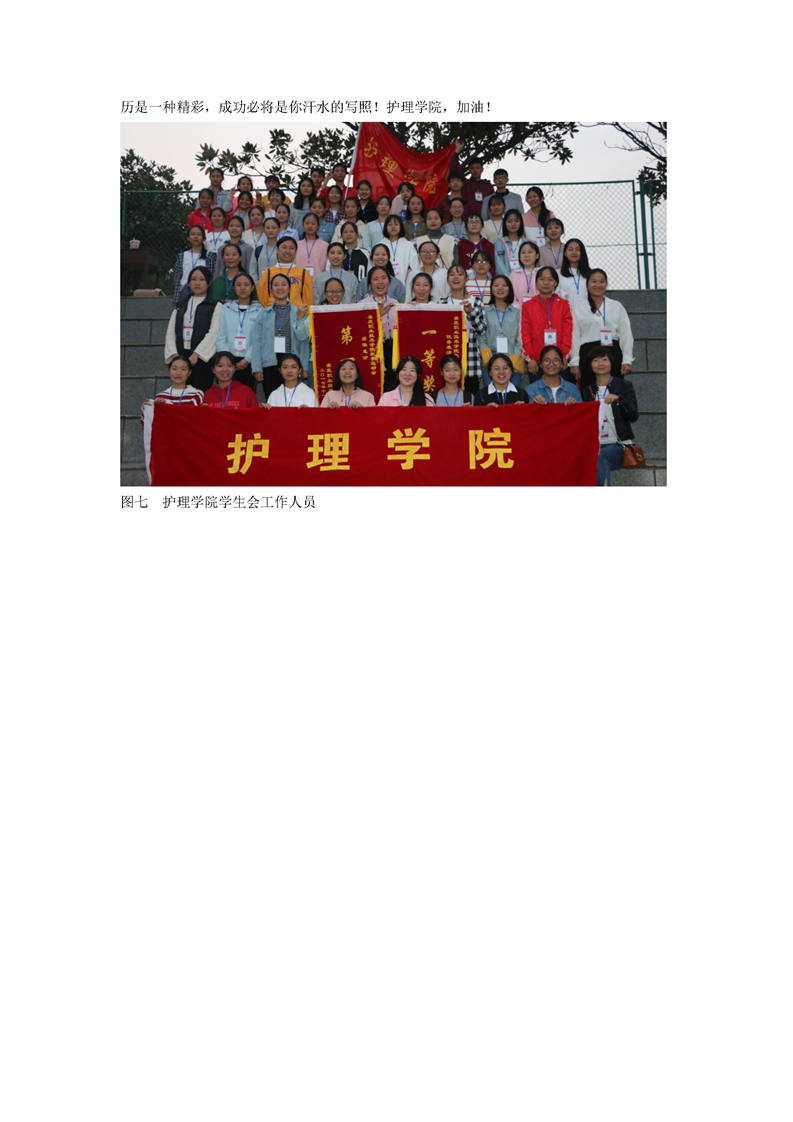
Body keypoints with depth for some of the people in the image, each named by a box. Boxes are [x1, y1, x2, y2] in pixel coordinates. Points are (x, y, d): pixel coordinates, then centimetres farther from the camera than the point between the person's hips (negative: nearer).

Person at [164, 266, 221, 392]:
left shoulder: (215, 306, 6)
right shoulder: (180, 307, 19)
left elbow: (213, 333, -6)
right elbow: (170, 332, 12)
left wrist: (196, 354, -16)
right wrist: (174, 354, -6)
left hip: (202, 358, -4)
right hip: (180, 358, 4)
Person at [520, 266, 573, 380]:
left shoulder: (563, 305, 9)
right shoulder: (527, 306, 7)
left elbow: (567, 332, 4)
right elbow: (525, 334, 3)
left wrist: (564, 356, -6)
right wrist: (530, 358, -6)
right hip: (536, 361, 0)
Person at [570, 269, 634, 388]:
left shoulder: (617, 306, 12)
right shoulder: (577, 308, 9)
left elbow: (626, 334, 8)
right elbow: (574, 336, 5)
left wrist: (627, 360, 0)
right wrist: (574, 362, -2)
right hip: (588, 354, -1)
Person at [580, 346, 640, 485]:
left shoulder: (624, 385, 8)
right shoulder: (587, 390, 17)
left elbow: (634, 416, -5)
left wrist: (619, 399, -21)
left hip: (619, 445, -2)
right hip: (595, 446, 2)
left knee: (598, 456, -34)